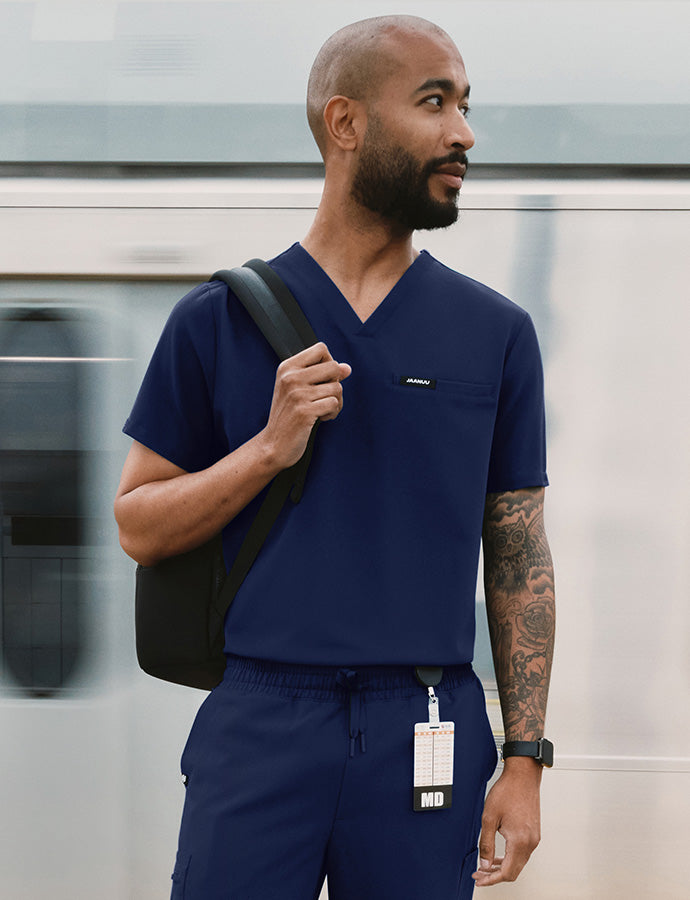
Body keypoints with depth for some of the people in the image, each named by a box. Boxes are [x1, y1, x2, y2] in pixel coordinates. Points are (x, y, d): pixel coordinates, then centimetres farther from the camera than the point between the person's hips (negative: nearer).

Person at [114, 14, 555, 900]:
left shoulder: (496, 333, 8)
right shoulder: (219, 319, 5)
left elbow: (520, 561, 8)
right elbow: (139, 526, 6)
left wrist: (524, 760, 2)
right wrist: (269, 447, -10)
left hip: (425, 731, 1)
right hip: (258, 723, -1)